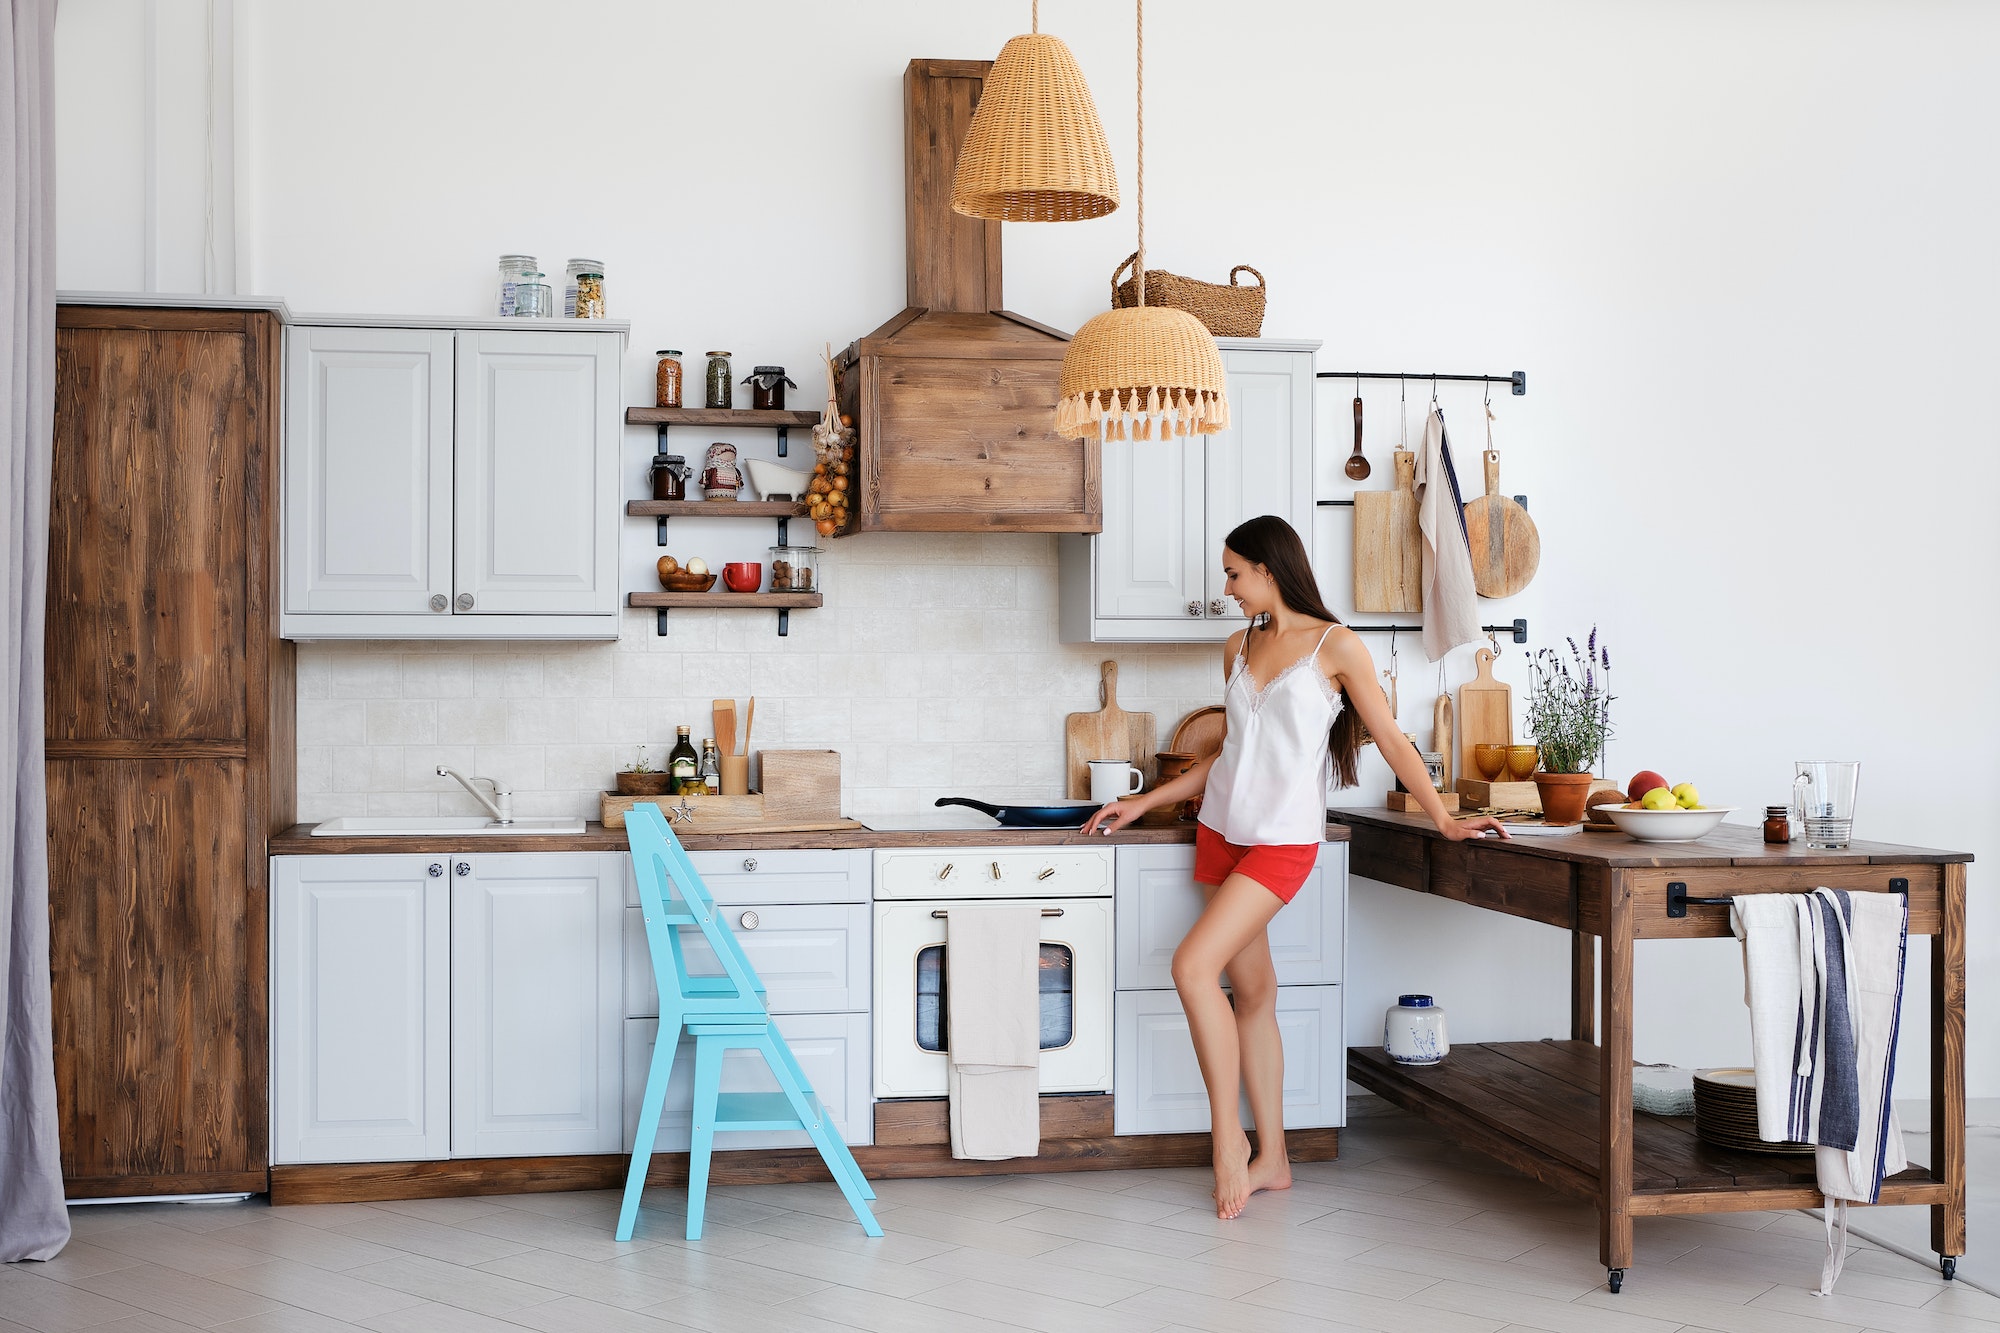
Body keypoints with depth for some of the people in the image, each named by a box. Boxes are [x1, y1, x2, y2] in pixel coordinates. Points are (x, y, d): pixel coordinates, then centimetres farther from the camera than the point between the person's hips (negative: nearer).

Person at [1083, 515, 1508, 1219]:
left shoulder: (1334, 645, -5)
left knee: (1194, 964, -20)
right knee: (1252, 990, 7)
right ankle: (1271, 1159, 14)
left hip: (1284, 838, -6)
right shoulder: (1239, 647, 13)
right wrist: (1142, 803, 17)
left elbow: (1391, 739, -2)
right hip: (1223, 831, 6)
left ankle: (1227, 1133, -7)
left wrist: (1444, 819, -6)